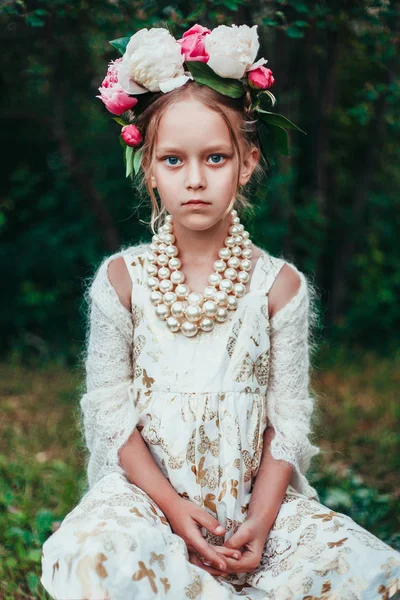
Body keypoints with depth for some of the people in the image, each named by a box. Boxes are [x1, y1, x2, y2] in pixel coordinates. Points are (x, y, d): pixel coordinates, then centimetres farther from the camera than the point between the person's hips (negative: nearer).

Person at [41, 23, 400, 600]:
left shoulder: (280, 283, 1)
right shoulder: (123, 278, 0)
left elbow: (288, 415, 0)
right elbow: (111, 406, -1)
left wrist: (261, 518, -14)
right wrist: (173, 506, -14)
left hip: (253, 488, 2)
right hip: (149, 483, -1)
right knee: (90, 553, -36)